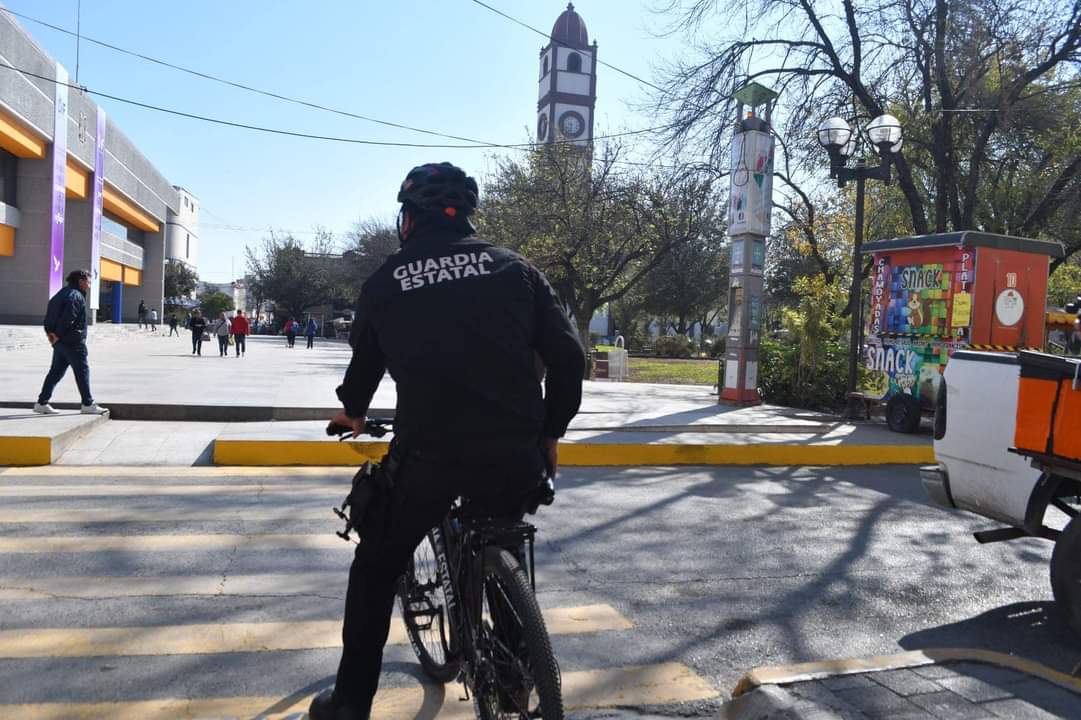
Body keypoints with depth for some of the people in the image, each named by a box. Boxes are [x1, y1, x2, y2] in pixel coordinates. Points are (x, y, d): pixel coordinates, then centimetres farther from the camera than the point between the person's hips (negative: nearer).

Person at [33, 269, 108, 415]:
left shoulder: (61, 294, 18)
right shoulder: (76, 296, -14)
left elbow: (49, 315, 16)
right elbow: (67, 319, -23)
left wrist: (50, 332, 6)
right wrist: (58, 335, -14)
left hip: (60, 342, 10)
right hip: (73, 341, -9)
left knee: (56, 372, 13)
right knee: (82, 371, -2)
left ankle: (41, 403, 15)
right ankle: (88, 404, 2)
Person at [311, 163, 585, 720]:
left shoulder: (385, 281, 5)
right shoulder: (512, 267, 6)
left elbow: (365, 362, 19)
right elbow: (567, 356, 1)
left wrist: (352, 412, 40)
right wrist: (550, 433, 14)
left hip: (429, 453, -1)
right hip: (516, 453, 2)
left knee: (376, 568, 21)